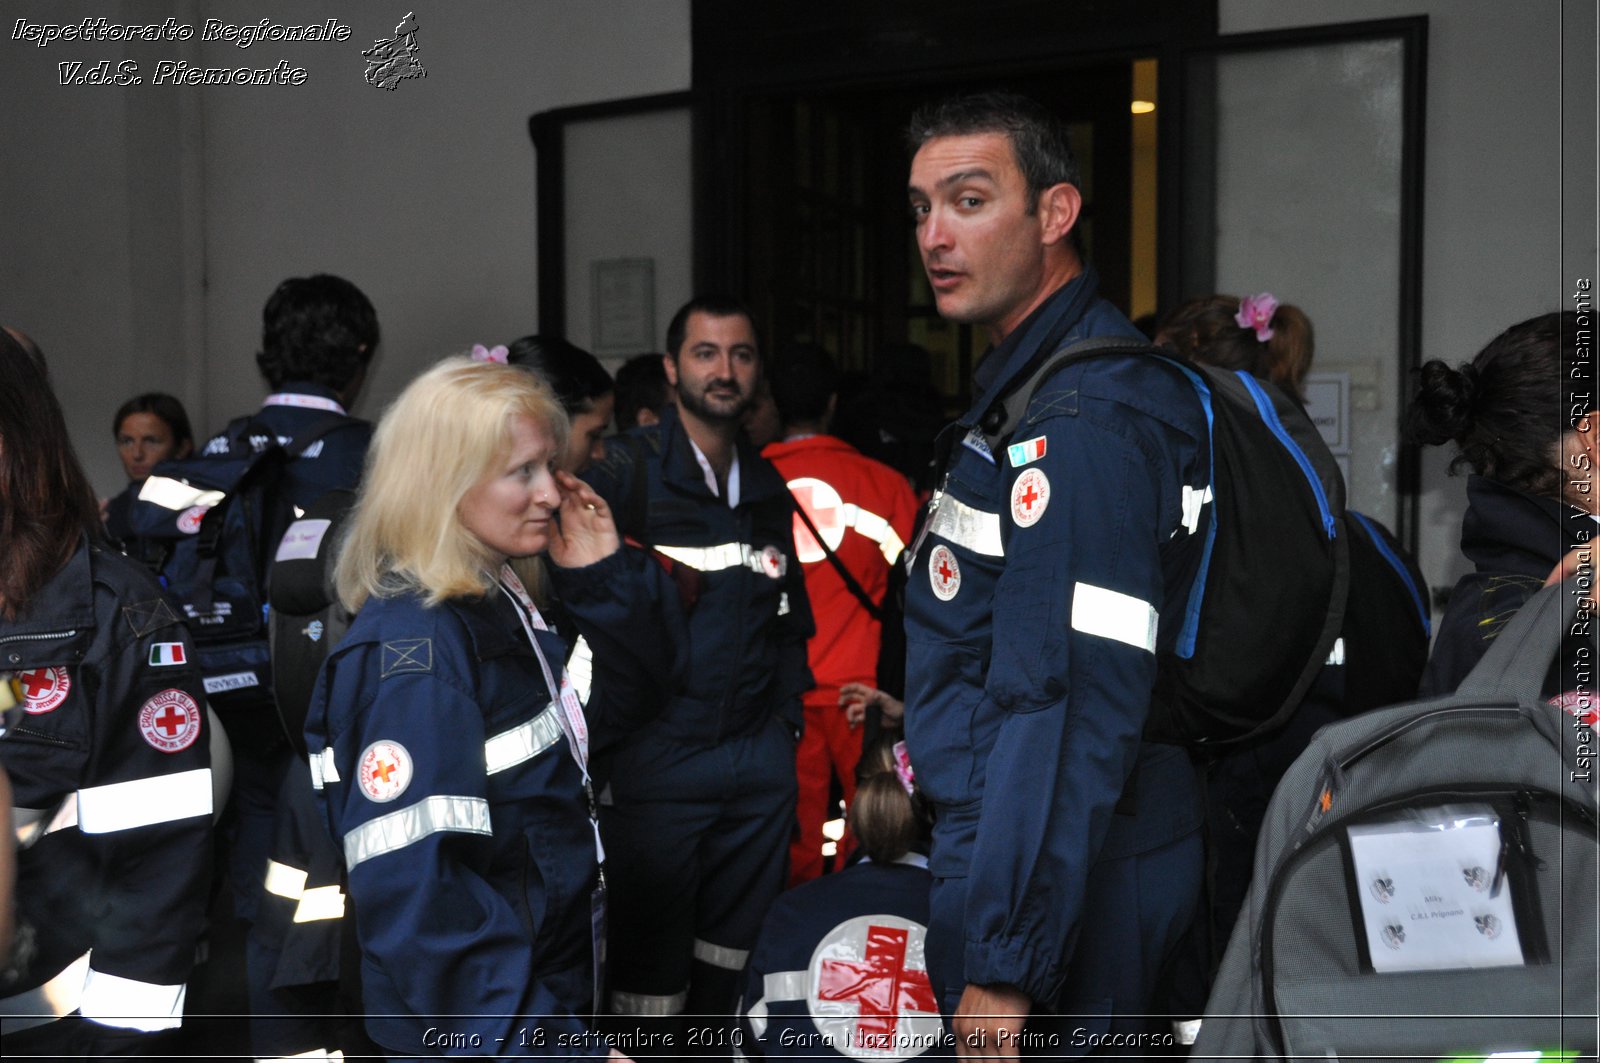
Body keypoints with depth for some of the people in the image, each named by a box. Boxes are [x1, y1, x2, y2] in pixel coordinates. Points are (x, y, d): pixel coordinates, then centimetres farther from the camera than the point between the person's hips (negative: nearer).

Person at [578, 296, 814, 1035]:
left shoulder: (768, 486, 15)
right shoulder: (624, 470, -5)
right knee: (651, 958, 1)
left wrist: (786, 717, 12)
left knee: (733, 946, 13)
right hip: (657, 754, -5)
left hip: (760, 753, 6)